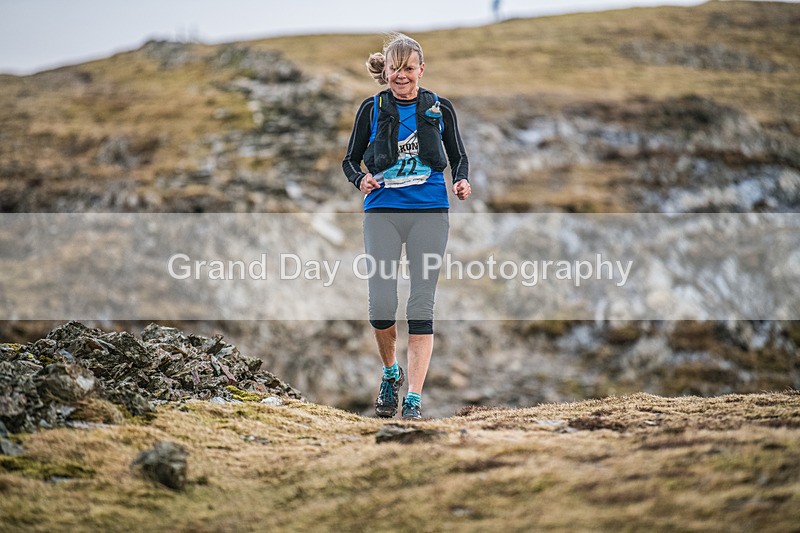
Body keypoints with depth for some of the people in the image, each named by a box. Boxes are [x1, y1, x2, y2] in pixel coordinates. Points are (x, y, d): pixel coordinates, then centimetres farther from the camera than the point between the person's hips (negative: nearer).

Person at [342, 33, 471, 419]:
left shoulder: (439, 108, 6)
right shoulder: (372, 109, 4)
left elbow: (458, 156, 16)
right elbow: (350, 159, 10)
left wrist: (462, 181, -5)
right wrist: (361, 180, -11)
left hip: (430, 212, 0)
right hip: (382, 212, 0)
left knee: (421, 306, -5)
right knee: (381, 305, -8)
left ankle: (413, 399, -2)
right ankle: (391, 374, 22)